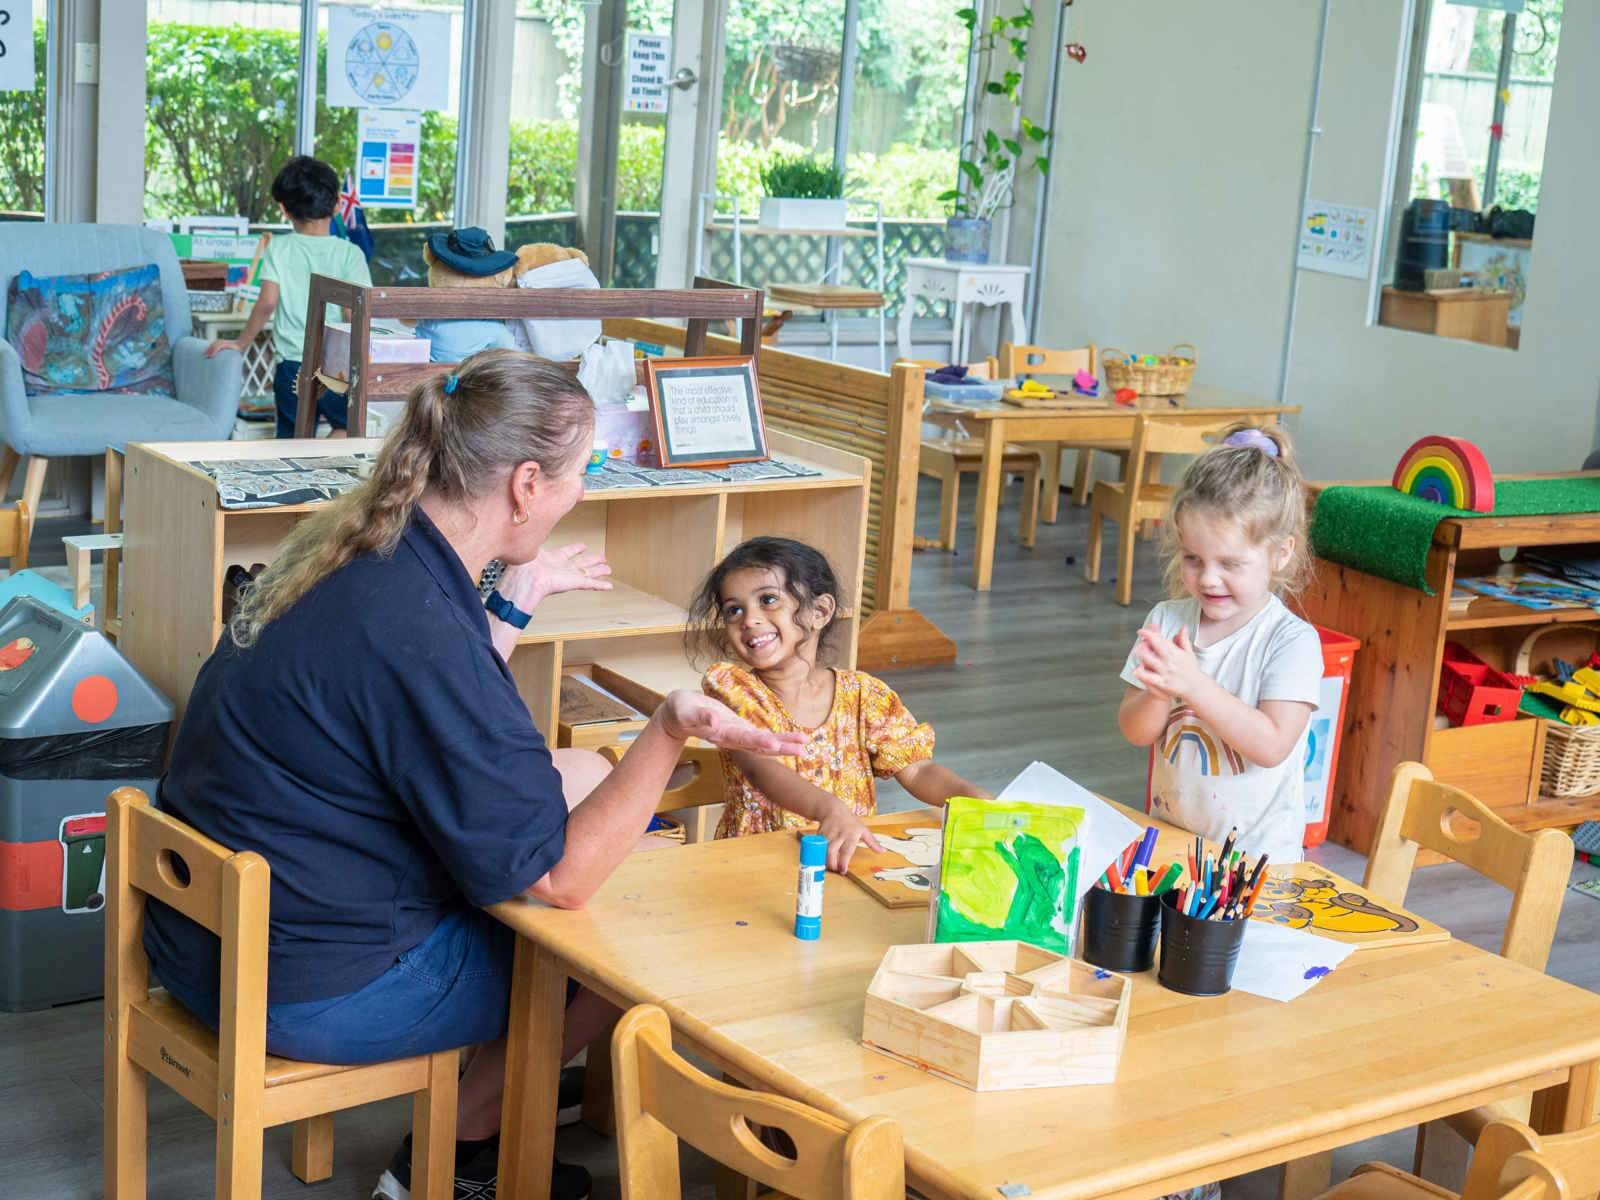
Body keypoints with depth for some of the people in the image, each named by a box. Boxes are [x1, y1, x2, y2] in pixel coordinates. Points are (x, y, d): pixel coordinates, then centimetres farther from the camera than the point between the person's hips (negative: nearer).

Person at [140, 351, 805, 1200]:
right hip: (308, 990, -9)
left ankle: (516, 1074, 28)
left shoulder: (350, 546, -1)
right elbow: (554, 880, -22)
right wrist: (669, 731, -31)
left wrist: (519, 597, 15)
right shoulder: (415, 627, -28)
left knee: (579, 775, 19)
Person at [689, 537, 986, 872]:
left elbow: (918, 771, 2)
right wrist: (829, 808, -37)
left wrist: (972, 795, -20)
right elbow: (762, 770, -19)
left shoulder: (863, 695, 5)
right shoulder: (731, 687, -3)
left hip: (852, 857, 1)